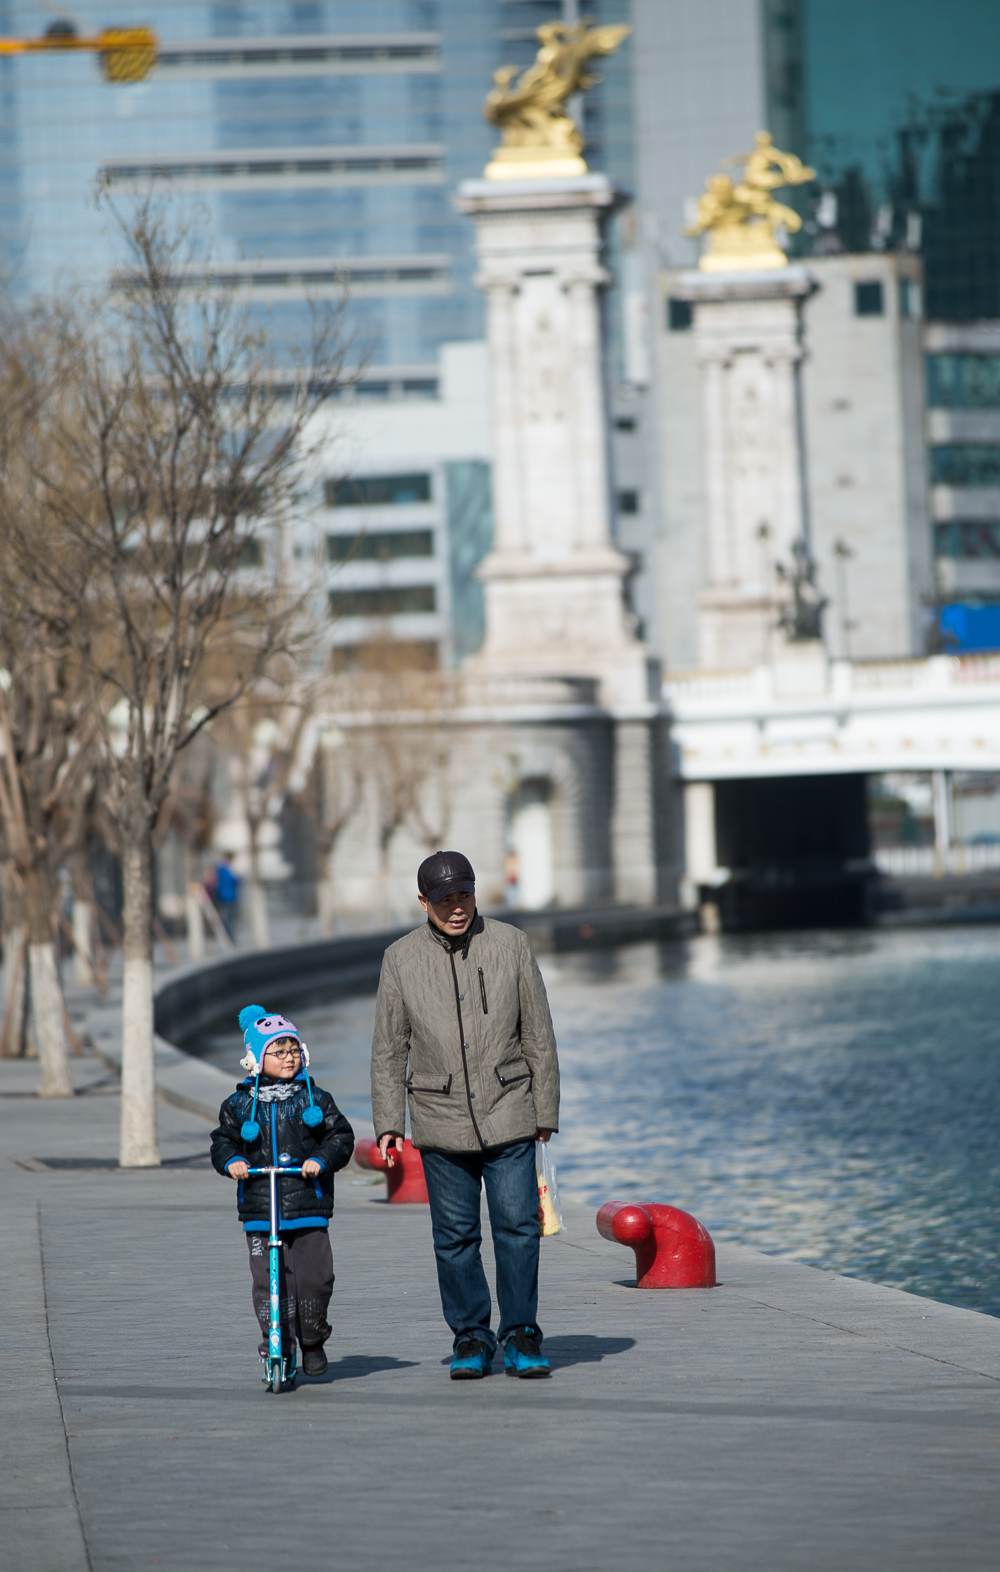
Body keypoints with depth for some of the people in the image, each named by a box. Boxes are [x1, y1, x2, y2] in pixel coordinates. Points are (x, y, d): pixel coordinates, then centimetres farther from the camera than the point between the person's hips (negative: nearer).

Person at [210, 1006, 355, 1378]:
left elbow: (340, 1135, 4)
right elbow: (224, 1140, 11)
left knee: (314, 1275, -4)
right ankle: (277, 1340, 4)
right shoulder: (240, 1104, 7)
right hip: (260, 1209, 1)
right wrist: (231, 1161, -9)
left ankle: (313, 1341, 15)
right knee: (268, 1279, -5)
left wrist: (321, 1159, -13)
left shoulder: (315, 1099, 6)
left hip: (308, 1207, -1)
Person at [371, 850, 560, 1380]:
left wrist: (545, 1113, 6)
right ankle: (471, 1340, 14)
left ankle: (521, 1337, 5)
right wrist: (387, 1123, 3)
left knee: (517, 1227, -5)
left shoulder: (510, 945, 1)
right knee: (455, 1236, 3)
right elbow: (388, 1049, 8)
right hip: (441, 1121, 1)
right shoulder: (401, 958, 2)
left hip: (508, 1116, -1)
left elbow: (538, 1035, 6)